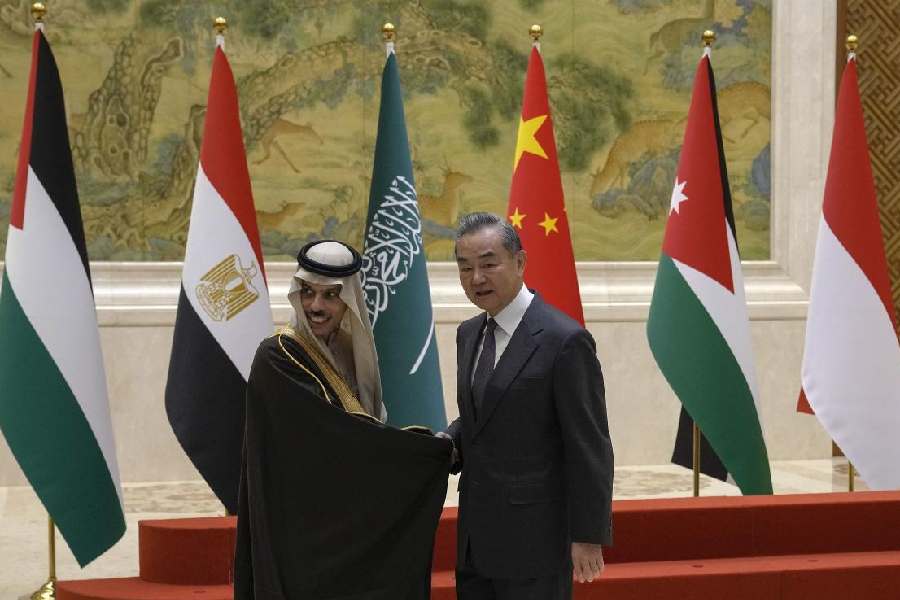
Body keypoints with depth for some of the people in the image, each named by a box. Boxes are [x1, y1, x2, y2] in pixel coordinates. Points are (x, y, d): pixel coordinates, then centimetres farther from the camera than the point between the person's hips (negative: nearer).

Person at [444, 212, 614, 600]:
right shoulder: (469, 335, 11)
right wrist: (447, 441, 1)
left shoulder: (564, 340, -13)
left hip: (533, 542, -7)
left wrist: (589, 537, -13)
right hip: (476, 540, 7)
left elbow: (589, 448, -13)